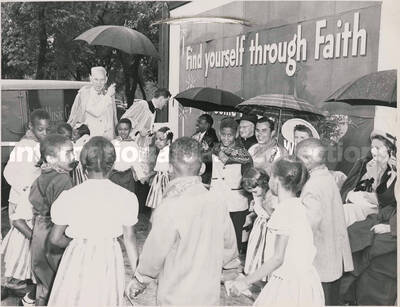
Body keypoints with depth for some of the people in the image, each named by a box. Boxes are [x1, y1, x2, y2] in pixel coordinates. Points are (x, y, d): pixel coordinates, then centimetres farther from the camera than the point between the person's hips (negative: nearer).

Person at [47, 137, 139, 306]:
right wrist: (136, 273, 6)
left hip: (78, 259, -1)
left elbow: (55, 238, -4)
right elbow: (130, 238, -5)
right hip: (110, 259, 1)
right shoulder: (126, 197, -11)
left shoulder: (69, 197, -12)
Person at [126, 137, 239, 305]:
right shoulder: (216, 201, -9)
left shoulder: (169, 209, -24)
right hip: (210, 295, 5)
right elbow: (229, 244, 3)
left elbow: (155, 253, -13)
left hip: (176, 298, -4)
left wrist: (139, 280, 6)